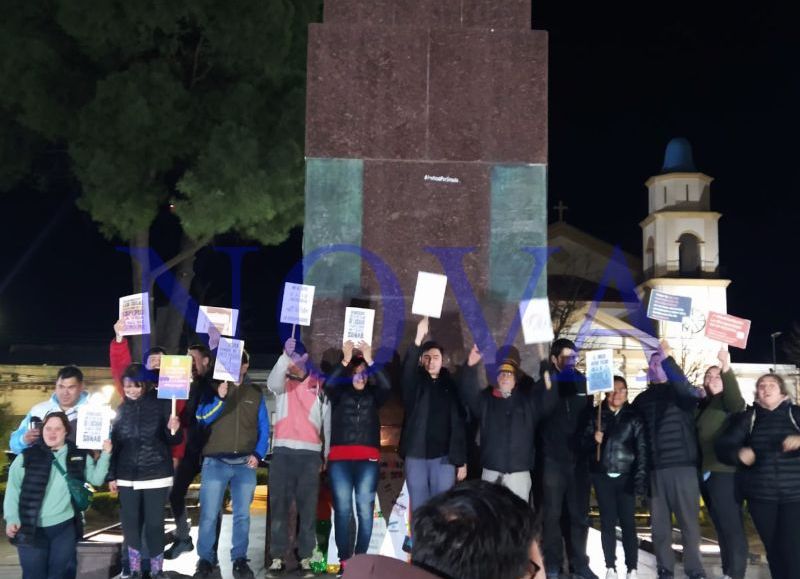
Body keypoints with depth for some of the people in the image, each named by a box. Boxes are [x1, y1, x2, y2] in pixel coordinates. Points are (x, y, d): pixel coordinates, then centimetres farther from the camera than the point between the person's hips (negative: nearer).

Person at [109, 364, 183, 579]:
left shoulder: (161, 405, -5)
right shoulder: (121, 409, 5)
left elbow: (173, 441, -3)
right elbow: (114, 443, 10)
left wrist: (173, 430, -26)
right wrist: (112, 475, 8)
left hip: (156, 476, -3)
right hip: (127, 477, 3)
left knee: (154, 524, 1)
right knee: (130, 524, 6)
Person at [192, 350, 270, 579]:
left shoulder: (256, 393, 11)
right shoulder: (213, 388, 6)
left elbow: (264, 428, 10)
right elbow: (202, 419, -5)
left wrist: (258, 454, -3)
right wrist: (219, 398, -19)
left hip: (245, 463, 2)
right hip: (215, 461, -2)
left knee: (242, 514, 6)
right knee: (209, 514, -3)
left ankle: (240, 560, 14)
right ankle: (206, 560, 7)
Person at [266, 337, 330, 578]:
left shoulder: (319, 385, 9)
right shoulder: (283, 383, 9)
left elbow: (327, 420, 12)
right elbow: (272, 383, -16)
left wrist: (326, 453, 11)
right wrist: (285, 354, -27)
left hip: (310, 452, 0)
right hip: (282, 451, 0)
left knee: (308, 506, 1)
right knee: (279, 505, 1)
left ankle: (305, 558, 5)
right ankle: (278, 557, 5)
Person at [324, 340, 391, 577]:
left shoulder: (373, 396, 12)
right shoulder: (340, 394, 10)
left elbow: (386, 387, -7)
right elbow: (329, 384, -10)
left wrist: (369, 361, -15)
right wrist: (345, 360, -20)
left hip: (368, 460, 1)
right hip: (339, 459, -1)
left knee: (365, 510, -3)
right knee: (342, 509, -1)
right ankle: (344, 558, 3)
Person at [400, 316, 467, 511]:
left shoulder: (451, 385, 5)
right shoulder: (415, 383, 4)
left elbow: (460, 424, 3)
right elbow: (407, 369, -20)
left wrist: (461, 460, -1)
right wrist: (418, 339, -36)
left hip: (444, 457, 0)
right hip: (416, 456, 0)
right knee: (419, 508, 6)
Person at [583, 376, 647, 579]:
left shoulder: (633, 417, 2)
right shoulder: (597, 415, 7)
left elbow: (642, 449, -4)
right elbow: (585, 442, 9)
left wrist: (641, 477, -13)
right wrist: (594, 439, -13)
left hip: (625, 477, -2)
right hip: (602, 476, 2)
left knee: (628, 523, -4)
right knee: (607, 522, 5)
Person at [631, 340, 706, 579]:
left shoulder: (681, 393, 3)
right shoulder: (642, 399, 14)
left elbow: (687, 387, -21)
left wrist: (668, 358, -28)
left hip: (683, 466, -3)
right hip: (655, 469, 3)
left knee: (689, 521, -1)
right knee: (659, 523, 5)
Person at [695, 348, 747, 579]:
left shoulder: (727, 401, -4)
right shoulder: (703, 405, 17)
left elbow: (737, 402, -26)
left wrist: (727, 370, -42)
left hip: (725, 471, -8)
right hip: (706, 472, 8)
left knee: (732, 527, -8)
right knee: (721, 527, 13)